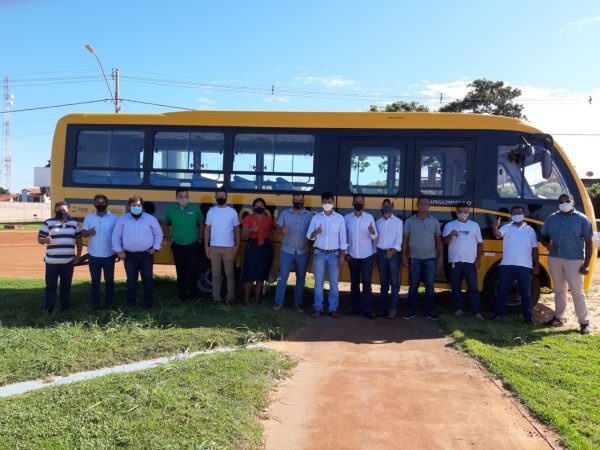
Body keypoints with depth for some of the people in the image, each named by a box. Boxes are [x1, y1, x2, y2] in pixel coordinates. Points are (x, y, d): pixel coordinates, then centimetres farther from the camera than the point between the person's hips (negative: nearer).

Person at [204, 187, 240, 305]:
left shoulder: (232, 212, 0)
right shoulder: (211, 211, 5)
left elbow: (237, 229, 3)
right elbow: (207, 229, 7)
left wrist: (237, 246, -4)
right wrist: (206, 246, 0)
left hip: (228, 248, -2)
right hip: (214, 247, 2)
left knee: (229, 273, 4)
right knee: (216, 274, 8)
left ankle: (230, 296, 11)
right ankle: (216, 296, 15)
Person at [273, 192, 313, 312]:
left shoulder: (309, 215, 3)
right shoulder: (285, 214, 2)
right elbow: (277, 230, -1)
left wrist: (309, 243, -10)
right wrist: (282, 230, -22)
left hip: (303, 251, 1)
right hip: (287, 250, -1)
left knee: (301, 277, 7)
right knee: (283, 276, -2)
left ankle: (298, 303, 17)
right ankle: (278, 302, 7)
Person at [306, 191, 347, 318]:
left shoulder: (339, 218, 1)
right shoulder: (316, 217, 2)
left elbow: (342, 238, 0)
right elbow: (309, 236, -4)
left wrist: (342, 255, -4)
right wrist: (315, 232, -26)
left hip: (334, 254, 0)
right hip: (319, 254, 0)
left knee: (334, 283, 4)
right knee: (318, 282, 4)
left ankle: (333, 309, 12)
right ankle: (318, 308, 11)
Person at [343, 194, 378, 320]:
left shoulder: (370, 217, -2)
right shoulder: (346, 218, 1)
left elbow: (374, 237, -4)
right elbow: (344, 236, 4)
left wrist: (372, 232, -26)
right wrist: (345, 252, -1)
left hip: (366, 255, -2)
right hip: (352, 255, 2)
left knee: (366, 282, -2)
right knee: (354, 282, 10)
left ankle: (367, 309, 2)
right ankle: (355, 307, 18)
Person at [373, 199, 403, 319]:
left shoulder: (398, 222, 1)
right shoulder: (378, 222, 12)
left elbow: (399, 239, -6)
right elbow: (375, 239, 12)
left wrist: (393, 250, -21)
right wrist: (375, 254, 8)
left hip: (393, 253, -3)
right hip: (381, 254, 4)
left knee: (394, 282, -2)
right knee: (383, 282, 9)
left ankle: (393, 309, 0)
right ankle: (383, 307, 14)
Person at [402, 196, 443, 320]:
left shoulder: (434, 221, 4)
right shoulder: (410, 221, 1)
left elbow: (439, 240, 6)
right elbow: (405, 240, 3)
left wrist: (441, 256, 1)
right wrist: (404, 256, -2)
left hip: (430, 258, 1)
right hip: (415, 258, 0)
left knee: (429, 286, 5)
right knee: (413, 286, 5)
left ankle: (430, 311, 14)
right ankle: (411, 310, 12)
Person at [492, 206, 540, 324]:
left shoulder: (530, 230, 9)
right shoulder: (506, 228, 5)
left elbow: (534, 249, 10)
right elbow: (498, 234, -16)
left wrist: (537, 265, 7)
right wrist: (495, 228, -40)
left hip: (524, 266, 0)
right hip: (507, 265, 0)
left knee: (525, 293, 7)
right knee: (502, 290, 7)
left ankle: (528, 316, 14)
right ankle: (499, 313, 17)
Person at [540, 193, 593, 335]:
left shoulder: (582, 219, -3)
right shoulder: (551, 218, 8)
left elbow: (589, 243, -3)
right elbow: (543, 236, 15)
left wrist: (586, 264, -9)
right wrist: (547, 244, -10)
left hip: (574, 260, -4)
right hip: (554, 258, 4)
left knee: (577, 291, -3)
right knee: (559, 290, 14)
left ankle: (584, 322, 7)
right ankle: (559, 317, 25)